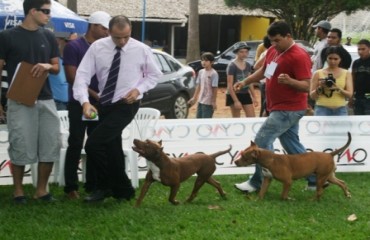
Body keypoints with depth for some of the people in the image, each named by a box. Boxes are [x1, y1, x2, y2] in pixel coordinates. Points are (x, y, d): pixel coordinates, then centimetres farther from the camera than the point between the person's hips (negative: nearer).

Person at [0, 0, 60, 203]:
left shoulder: (48, 37, 10)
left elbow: (57, 68, 16)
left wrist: (48, 66, -8)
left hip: (46, 100, 4)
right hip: (20, 101, -4)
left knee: (51, 145, 3)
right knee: (21, 147, -2)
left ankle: (41, 189, 15)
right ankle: (18, 190, 14)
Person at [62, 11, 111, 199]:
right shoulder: (74, 47, -6)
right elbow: (72, 77, -11)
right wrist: (94, 94, -15)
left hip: (100, 104, 5)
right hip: (79, 104, -5)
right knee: (76, 145, -3)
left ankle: (92, 185, 15)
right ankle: (71, 187, 2)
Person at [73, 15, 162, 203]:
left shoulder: (141, 50, -9)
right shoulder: (97, 47, -7)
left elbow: (155, 74, 5)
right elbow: (82, 75, -13)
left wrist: (139, 89, -11)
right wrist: (85, 101, -28)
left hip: (126, 105, -4)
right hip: (104, 104, 4)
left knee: (94, 144, -16)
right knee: (111, 148, 13)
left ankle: (106, 185, 4)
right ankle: (123, 191, 28)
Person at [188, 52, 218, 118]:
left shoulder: (213, 73, -13)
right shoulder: (201, 72, 8)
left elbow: (215, 88, -13)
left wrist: (213, 102, -14)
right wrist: (194, 98, 14)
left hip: (208, 102, -8)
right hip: (200, 101, 8)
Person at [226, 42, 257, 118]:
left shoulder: (248, 65, 6)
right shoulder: (232, 66, -13)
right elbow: (230, 85, -16)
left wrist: (254, 97, 9)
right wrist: (236, 101, -21)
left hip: (246, 95, 6)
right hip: (235, 95, -6)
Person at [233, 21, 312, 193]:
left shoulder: (299, 56, -20)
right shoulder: (273, 51, 7)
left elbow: (307, 86, -22)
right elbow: (263, 71, 23)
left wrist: (289, 81, -39)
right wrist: (245, 82, 13)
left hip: (289, 109, -9)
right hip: (281, 108, 9)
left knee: (261, 141, -9)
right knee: (292, 146, 13)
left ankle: (257, 182, 1)